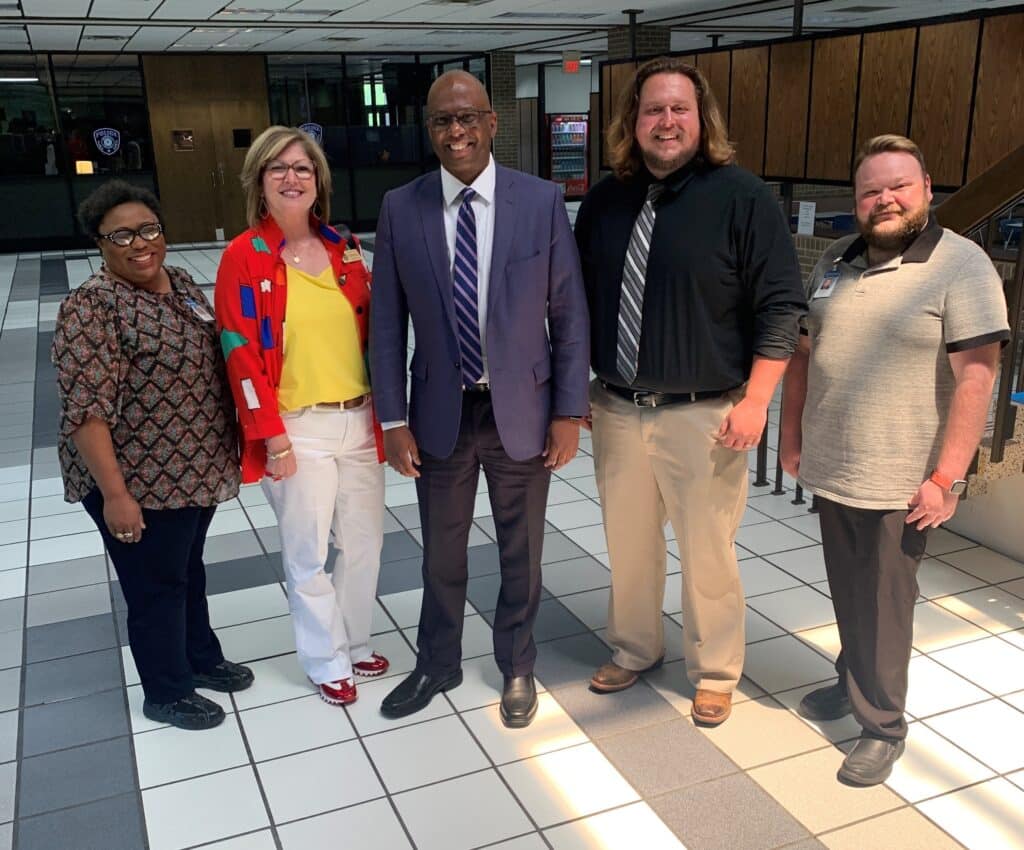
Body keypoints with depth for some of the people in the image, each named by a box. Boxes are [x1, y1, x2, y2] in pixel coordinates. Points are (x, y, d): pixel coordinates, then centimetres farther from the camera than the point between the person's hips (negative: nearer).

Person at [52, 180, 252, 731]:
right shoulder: (90, 307, -18)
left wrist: (222, 452, 17)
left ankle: (201, 658, 43)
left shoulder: (181, 284, 6)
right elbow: (86, 410, -23)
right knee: (155, 585, 8)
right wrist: (115, 494, -25)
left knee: (188, 568, 23)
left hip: (194, 470, 8)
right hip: (140, 482, -8)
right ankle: (167, 693, 27)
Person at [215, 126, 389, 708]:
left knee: (365, 542, 13)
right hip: (297, 429, -4)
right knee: (308, 554, 6)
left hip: (360, 420, 5)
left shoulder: (345, 248, 7)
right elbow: (242, 355, -9)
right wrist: (273, 437, -12)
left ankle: (355, 644, 34)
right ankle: (328, 664, 25)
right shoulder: (244, 258, -7)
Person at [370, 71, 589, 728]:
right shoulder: (401, 209, -4)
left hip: (522, 410, -1)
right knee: (442, 554, 17)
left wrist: (569, 412, -6)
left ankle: (517, 667, 39)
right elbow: (388, 321, -1)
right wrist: (394, 419, -3)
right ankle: (437, 666, 40)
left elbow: (569, 314, -4)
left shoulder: (542, 202, -7)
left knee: (521, 554, 16)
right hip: (440, 414, 1)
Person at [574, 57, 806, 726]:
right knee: (628, 544, 17)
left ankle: (716, 672, 30)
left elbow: (780, 305, -9)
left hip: (705, 415, -4)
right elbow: (581, 301, 14)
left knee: (707, 553, 8)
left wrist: (756, 400, -14)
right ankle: (634, 650, 39)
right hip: (617, 410, 5)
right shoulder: (605, 202, 6)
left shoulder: (742, 196, -8)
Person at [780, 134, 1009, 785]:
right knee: (847, 593, 19)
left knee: (882, 604, 6)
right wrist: (792, 436, 13)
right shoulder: (836, 261, 8)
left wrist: (947, 478, -19)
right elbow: (804, 352, 15)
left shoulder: (960, 265, -11)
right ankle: (853, 682, 41)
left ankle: (882, 724, 23)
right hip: (830, 471, 5)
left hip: (898, 484, -5)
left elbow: (976, 377, -16)